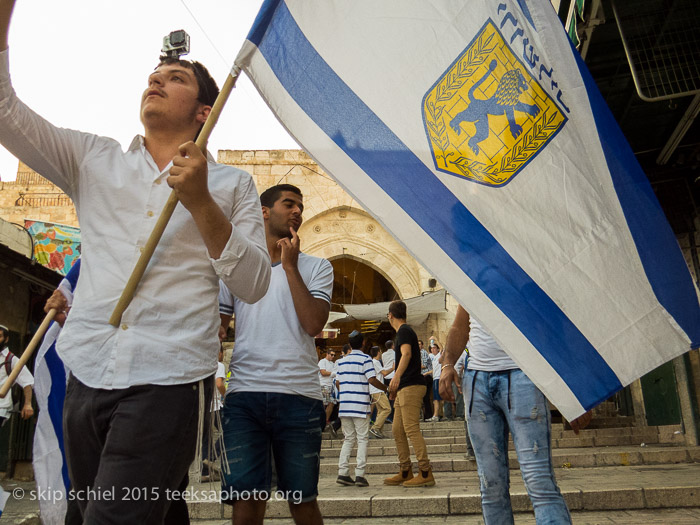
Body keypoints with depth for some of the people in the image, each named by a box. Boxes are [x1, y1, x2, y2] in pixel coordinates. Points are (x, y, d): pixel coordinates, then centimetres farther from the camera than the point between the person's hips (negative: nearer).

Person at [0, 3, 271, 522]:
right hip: (87, 375, 4)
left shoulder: (232, 184, 6)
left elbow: (254, 284, -2)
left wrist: (200, 202, -12)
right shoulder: (93, 160, 14)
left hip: (169, 380, -3)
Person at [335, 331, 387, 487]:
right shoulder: (365, 359, -4)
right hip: (360, 405, -5)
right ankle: (360, 475, -3)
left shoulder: (342, 361, 13)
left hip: (344, 405, 5)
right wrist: (387, 388, 3)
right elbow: (372, 380, -12)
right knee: (362, 439, 2)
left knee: (348, 439, 12)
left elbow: (338, 383, 14)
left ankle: (342, 473, 6)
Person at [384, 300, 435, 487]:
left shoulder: (404, 331, -7)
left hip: (411, 386, -10)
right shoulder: (405, 331, 23)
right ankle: (405, 472, 17)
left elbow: (407, 354, -26)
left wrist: (397, 376, -41)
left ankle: (426, 473, -10)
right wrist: (395, 386, 45)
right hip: (404, 388, 10)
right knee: (397, 430, 11)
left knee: (411, 429, -12)